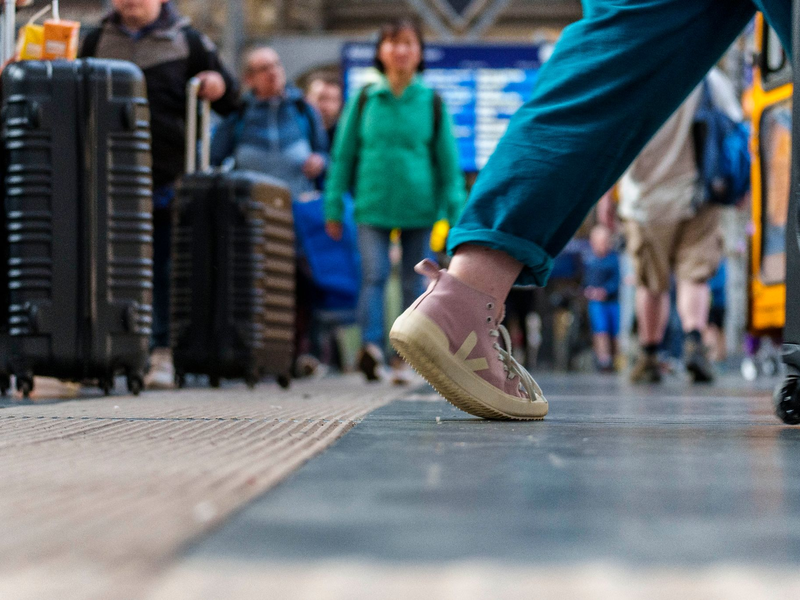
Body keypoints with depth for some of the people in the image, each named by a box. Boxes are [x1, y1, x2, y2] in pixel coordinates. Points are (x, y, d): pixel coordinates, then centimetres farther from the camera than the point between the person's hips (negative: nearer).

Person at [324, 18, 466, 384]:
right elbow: (343, 154, 10)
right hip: (373, 205, 0)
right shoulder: (364, 100, 5)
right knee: (374, 275, -14)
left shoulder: (432, 103, 5)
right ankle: (372, 345, -24)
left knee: (414, 282, 4)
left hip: (418, 206, 1)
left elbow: (448, 160, 7)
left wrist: (457, 212, 3)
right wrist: (334, 207, 8)